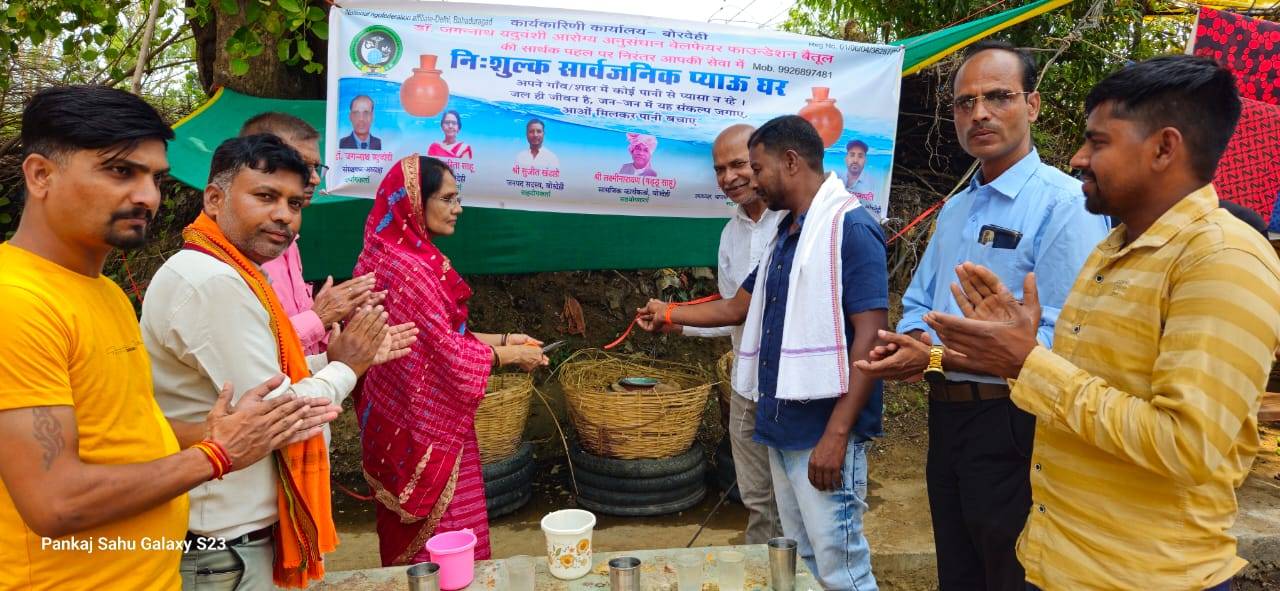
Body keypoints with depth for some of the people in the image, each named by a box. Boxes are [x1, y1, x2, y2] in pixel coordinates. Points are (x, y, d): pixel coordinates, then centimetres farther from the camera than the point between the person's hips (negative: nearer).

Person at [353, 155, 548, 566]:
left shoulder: (412, 256, 8)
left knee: (416, 534, 20)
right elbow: (444, 348, -21)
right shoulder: (404, 266, -22)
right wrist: (511, 355, -9)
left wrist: (503, 339, 8)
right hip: (424, 424, -10)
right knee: (437, 532, 3)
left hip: (416, 416, 10)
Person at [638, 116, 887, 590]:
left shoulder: (850, 227, -12)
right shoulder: (785, 234, 16)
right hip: (780, 426, 9)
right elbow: (738, 307, 27)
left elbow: (870, 337, -19)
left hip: (823, 430, -9)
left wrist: (837, 434, -23)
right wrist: (670, 314, 31)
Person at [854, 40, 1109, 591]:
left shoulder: (1065, 203, -14)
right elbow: (919, 304, 15)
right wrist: (907, 344, -8)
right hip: (946, 416, 8)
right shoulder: (954, 209, 13)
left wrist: (938, 357, -22)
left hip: (1014, 426, -7)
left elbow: (1057, 344, -22)